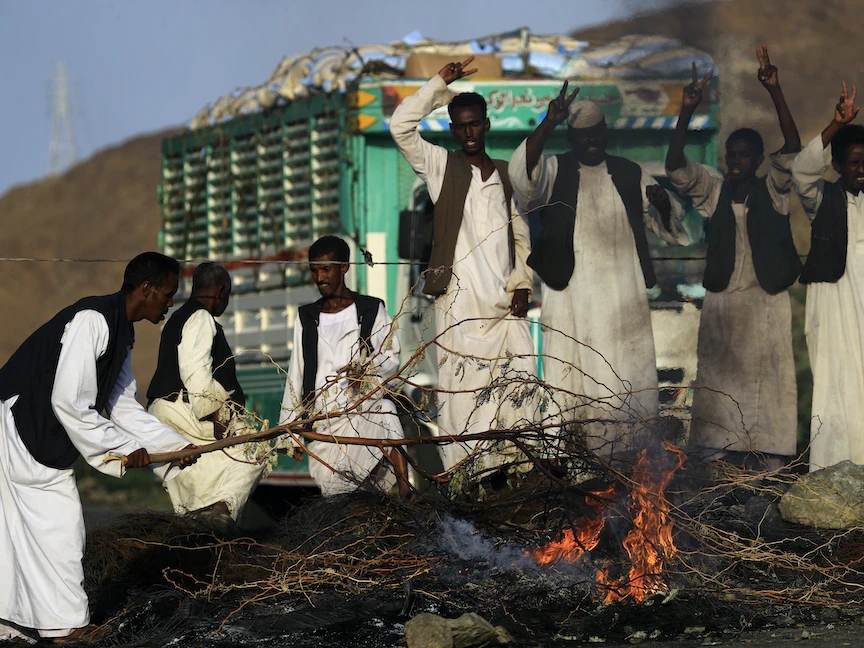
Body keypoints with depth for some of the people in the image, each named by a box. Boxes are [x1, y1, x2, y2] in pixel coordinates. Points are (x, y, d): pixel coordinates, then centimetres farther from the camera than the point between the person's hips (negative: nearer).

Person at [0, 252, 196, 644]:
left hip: (41, 433, 10)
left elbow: (124, 408, 19)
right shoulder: (92, 321, -21)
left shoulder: (119, 332, 12)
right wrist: (124, 449, -15)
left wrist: (179, 447, 14)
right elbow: (70, 402, -24)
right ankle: (68, 627, 1)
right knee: (58, 524, -6)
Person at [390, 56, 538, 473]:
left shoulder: (507, 174, 17)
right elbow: (401, 127, -6)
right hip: (460, 297, -3)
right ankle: (466, 474, -7)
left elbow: (520, 234, 19)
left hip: (504, 299, 3)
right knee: (464, 386, -8)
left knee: (520, 379, -4)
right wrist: (439, 83, -3)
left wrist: (522, 284, 7)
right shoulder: (441, 166, 7)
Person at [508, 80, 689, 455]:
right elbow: (523, 173, -19)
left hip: (623, 294, 3)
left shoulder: (630, 175, 14)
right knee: (572, 379, -7)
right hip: (571, 293, -3)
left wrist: (663, 203, -6)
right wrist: (549, 122, -33)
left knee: (626, 381, 1)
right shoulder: (554, 171, 4)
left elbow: (667, 226, 19)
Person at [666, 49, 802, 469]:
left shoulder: (773, 191, 1)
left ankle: (770, 462, 1)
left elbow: (792, 150, -14)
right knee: (717, 382, 2)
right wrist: (687, 111, -21)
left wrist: (775, 93, -24)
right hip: (721, 300, 1)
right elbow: (675, 166, -8)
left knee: (768, 380, -2)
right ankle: (712, 462, 6)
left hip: (767, 301, -1)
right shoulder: (712, 191, 5)